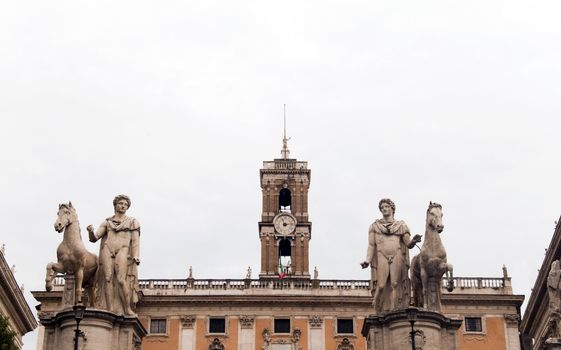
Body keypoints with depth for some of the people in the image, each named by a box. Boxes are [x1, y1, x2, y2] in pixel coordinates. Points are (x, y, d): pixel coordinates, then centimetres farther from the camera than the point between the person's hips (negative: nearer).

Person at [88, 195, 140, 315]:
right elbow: (94, 238, 13)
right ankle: (110, 310, -12)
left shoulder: (132, 222, 15)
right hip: (107, 251, 2)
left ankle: (128, 309, -15)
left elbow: (135, 241, 8)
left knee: (121, 280, -17)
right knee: (108, 279, -9)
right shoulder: (107, 222, 19)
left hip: (122, 251, -2)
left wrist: (135, 257, -5)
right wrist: (91, 232, -10)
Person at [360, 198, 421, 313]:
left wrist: (413, 241, -16)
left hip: (397, 257, 0)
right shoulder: (374, 226, 16)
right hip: (381, 257, 0)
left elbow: (408, 244, 8)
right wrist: (367, 260, -6)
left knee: (395, 284, -11)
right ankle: (380, 313, -6)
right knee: (381, 286, -13)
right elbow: (371, 245, 9)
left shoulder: (401, 225, 16)